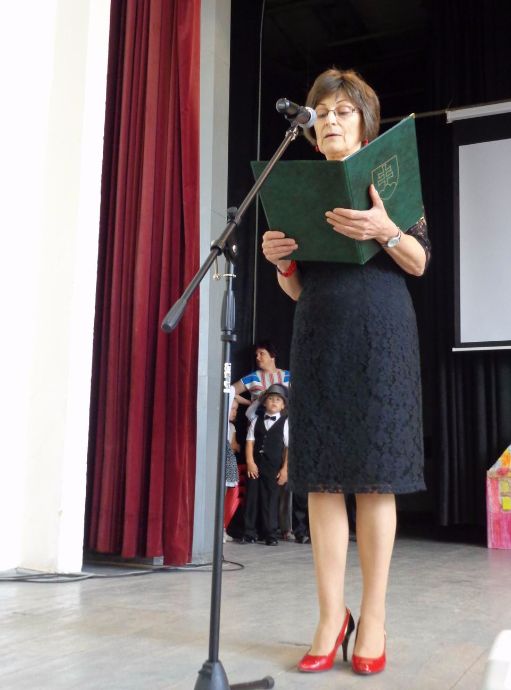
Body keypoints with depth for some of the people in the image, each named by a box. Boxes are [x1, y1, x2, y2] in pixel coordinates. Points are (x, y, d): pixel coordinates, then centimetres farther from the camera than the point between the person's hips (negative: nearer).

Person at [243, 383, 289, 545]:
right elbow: (250, 441, 4)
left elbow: (289, 447, -1)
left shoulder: (285, 422, 2)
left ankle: (270, 534, 10)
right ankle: (250, 534, 12)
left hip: (274, 467, -2)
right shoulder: (257, 420, 9)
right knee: (252, 498, 4)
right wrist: (250, 462, -6)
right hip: (255, 465, 2)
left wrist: (285, 468, -7)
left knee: (270, 499, 0)